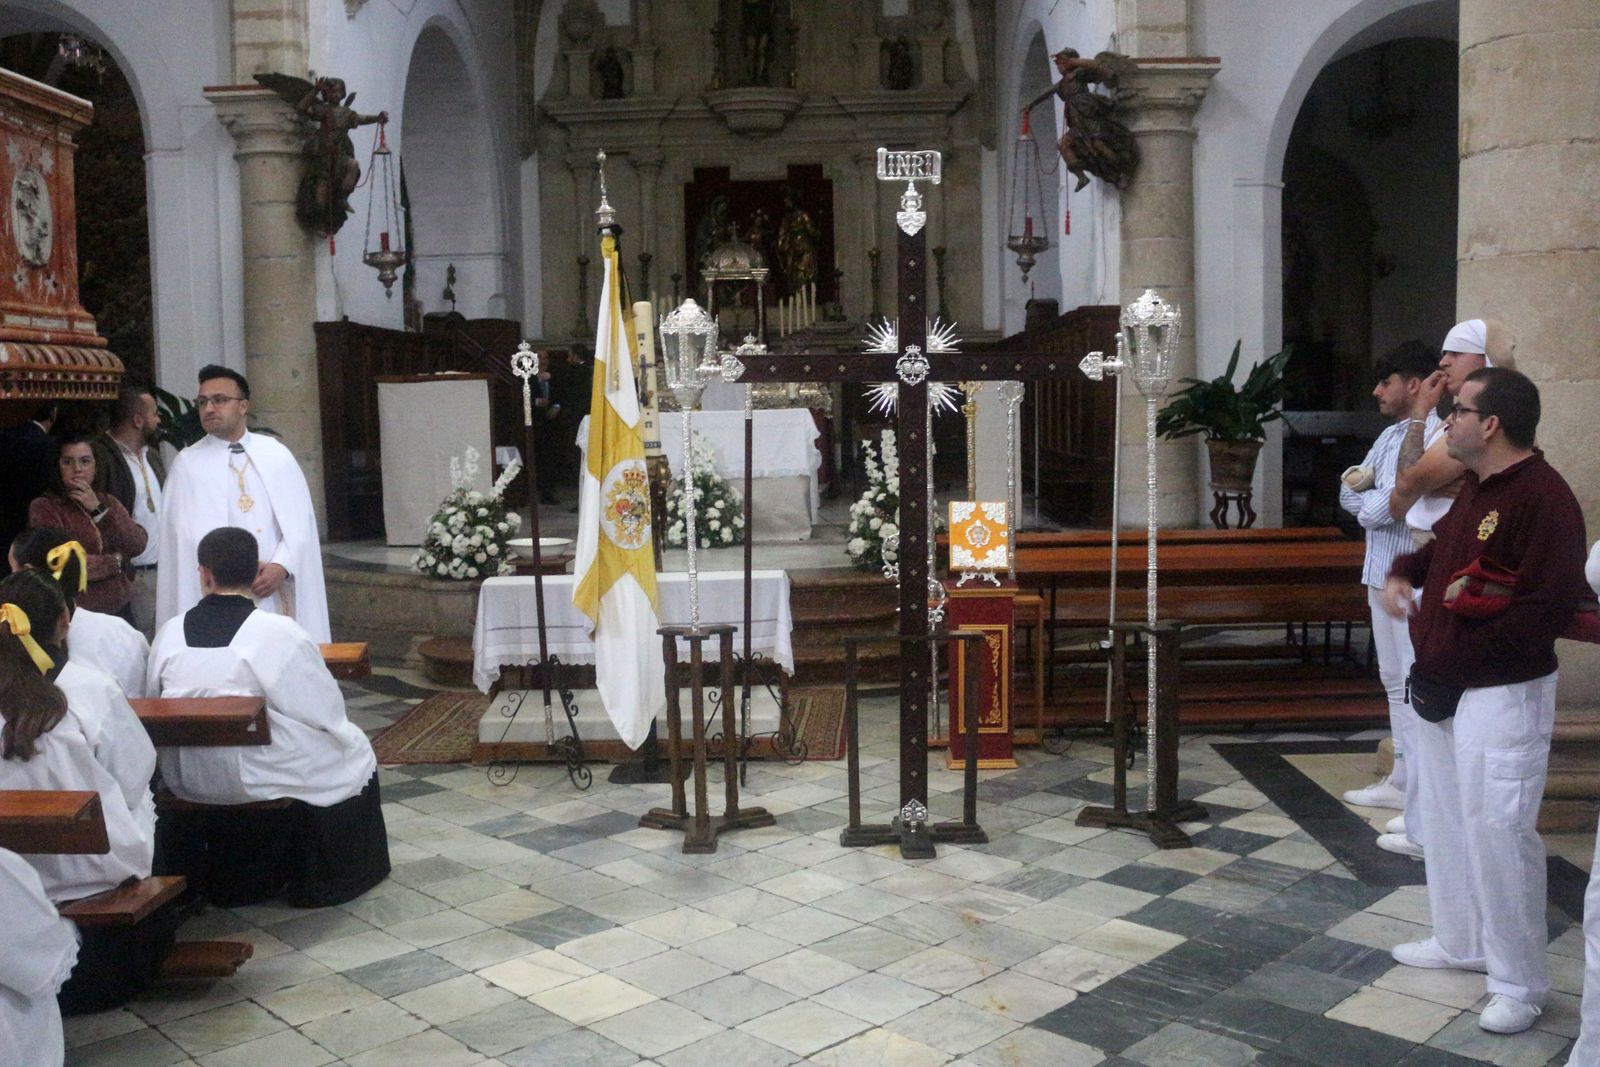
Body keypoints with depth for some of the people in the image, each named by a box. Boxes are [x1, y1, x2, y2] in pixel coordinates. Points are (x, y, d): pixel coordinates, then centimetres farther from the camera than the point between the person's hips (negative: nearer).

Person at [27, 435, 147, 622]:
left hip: (119, 608, 4)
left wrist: (98, 510, -9)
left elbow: (138, 545, -3)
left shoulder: (108, 501, 12)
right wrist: (115, 561, -4)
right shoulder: (43, 508, -3)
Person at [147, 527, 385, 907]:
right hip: (258, 781, -5)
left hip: (186, 784, 5)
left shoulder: (168, 634, -3)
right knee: (353, 750, 19)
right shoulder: (278, 632, -17)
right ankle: (338, 876, 29)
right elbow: (326, 714, -13)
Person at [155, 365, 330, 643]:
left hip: (278, 590, 2)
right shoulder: (187, 464, 4)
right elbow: (186, 536, -2)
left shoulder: (276, 455, 9)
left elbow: (300, 519, 5)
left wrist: (281, 566, -10)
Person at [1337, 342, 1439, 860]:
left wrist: (1364, 496, 2)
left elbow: (1380, 509, -19)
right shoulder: (1390, 436, 14)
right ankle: (1403, 782, 32)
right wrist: (1361, 487, -10)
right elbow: (1349, 496, 12)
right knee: (1396, 683, 18)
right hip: (1384, 578, 10)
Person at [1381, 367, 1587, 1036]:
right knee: (1445, 818, 19)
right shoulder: (1476, 488, 11)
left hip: (1502, 696, -10)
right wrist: (1405, 572, 7)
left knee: (1497, 833, -5)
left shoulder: (1543, 498, -19)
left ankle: (1519, 985, 10)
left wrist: (1450, 669, -22)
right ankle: (1460, 942, 36)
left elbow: (1546, 609, -25)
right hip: (1443, 685, 10)